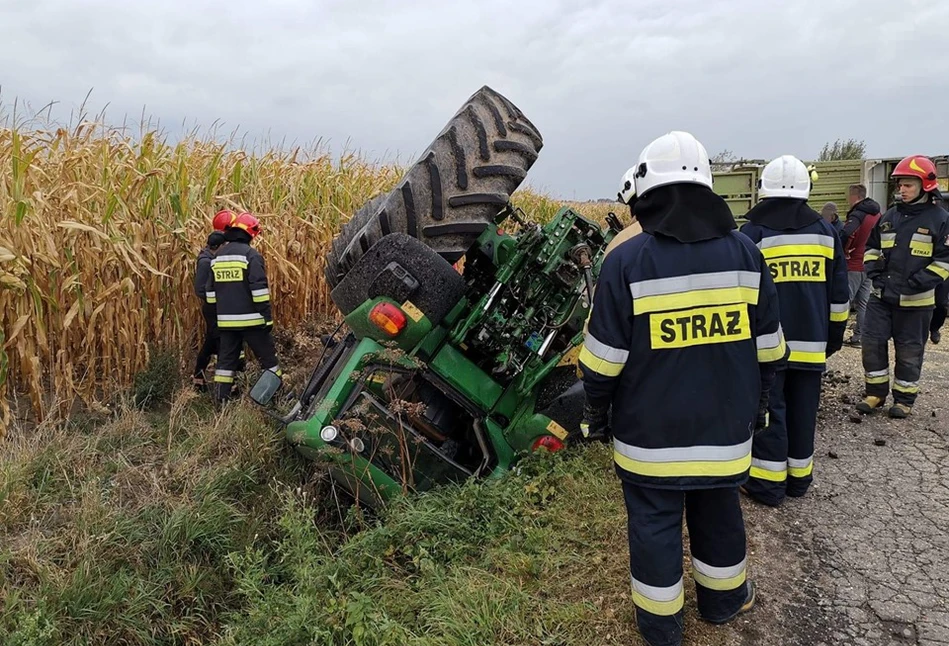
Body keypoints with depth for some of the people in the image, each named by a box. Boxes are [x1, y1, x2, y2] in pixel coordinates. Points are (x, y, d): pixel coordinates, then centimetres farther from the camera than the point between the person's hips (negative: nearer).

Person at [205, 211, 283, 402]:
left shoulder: (217, 256, 12)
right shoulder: (250, 255, -10)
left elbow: (211, 291, 17)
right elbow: (259, 289, -16)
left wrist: (216, 314, 24)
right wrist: (267, 316, -13)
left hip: (225, 320, 6)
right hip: (250, 319, -6)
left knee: (226, 360, 12)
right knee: (267, 357, 5)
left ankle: (221, 400, 12)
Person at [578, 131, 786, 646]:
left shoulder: (627, 260, -15)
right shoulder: (745, 252, -2)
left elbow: (604, 357, -12)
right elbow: (768, 347, 6)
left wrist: (595, 411, 3)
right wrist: (758, 401, 19)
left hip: (651, 430, -4)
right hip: (726, 425, 4)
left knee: (655, 521, 11)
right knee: (718, 509, 22)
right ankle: (723, 598, 42)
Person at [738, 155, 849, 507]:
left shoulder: (753, 233, -7)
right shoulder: (825, 230, 6)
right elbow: (839, 292, 11)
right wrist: (835, 333, 20)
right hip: (811, 340, 4)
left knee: (769, 409, 3)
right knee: (803, 409, 13)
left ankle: (769, 482, 7)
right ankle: (799, 476, 24)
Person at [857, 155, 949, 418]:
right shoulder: (889, 216, 8)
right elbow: (871, 247, 19)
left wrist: (918, 283, -17)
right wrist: (874, 272, 3)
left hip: (915, 301, -4)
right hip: (881, 295, 4)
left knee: (909, 351, 7)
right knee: (873, 342, 3)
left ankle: (904, 399, 20)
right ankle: (875, 393, 18)